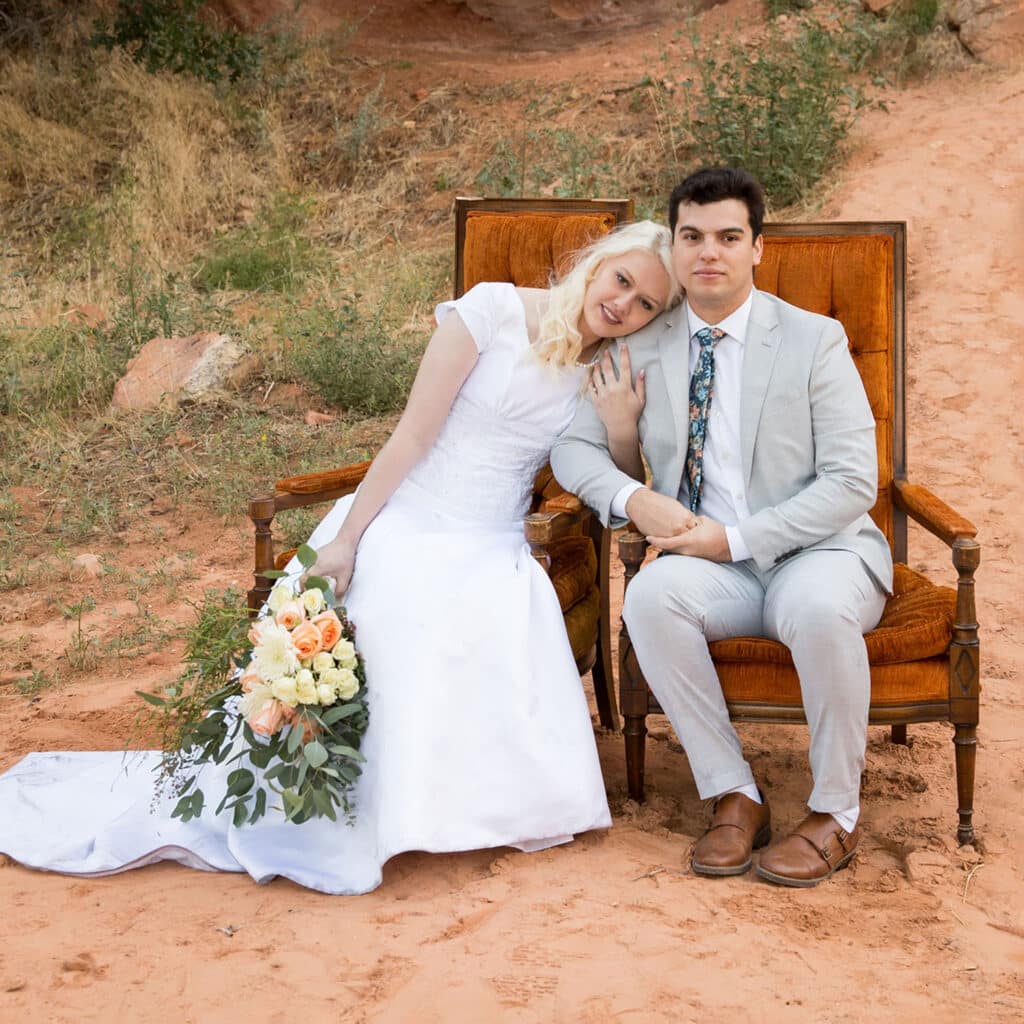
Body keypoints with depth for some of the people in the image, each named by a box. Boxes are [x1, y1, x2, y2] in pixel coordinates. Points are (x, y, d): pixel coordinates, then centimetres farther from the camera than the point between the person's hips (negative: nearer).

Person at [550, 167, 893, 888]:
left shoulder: (815, 341, -3)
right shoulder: (644, 348, 7)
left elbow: (852, 484, -9)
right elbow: (575, 448, 10)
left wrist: (735, 538, -17)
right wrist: (634, 499, -13)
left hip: (818, 552, -3)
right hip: (713, 567, 3)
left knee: (819, 605, -37)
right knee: (651, 594, -30)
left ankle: (835, 815, -16)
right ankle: (735, 798, -16)